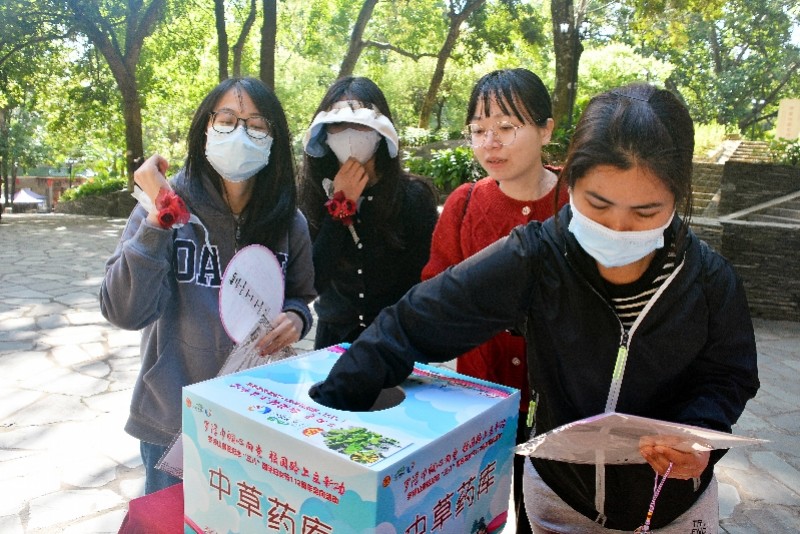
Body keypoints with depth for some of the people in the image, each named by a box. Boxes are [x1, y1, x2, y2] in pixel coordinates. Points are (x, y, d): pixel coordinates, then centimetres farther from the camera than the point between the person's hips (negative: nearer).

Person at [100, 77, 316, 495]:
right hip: (174, 421, -2)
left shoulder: (288, 222, -5)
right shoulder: (165, 209, -12)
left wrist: (295, 318, -13)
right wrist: (158, 216, -26)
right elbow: (125, 311, -20)